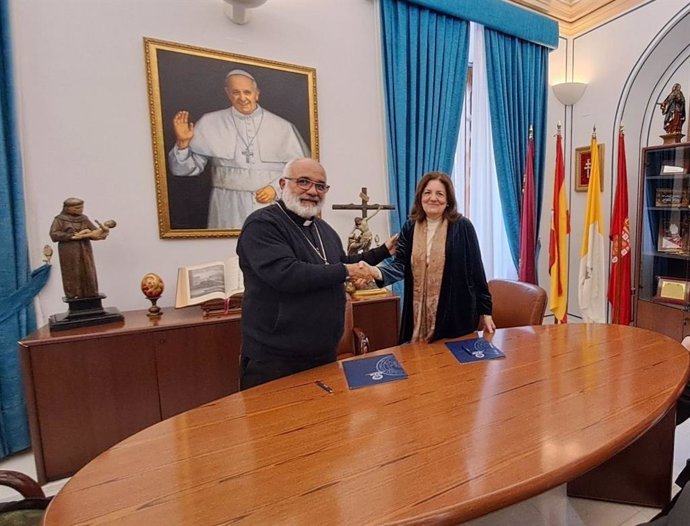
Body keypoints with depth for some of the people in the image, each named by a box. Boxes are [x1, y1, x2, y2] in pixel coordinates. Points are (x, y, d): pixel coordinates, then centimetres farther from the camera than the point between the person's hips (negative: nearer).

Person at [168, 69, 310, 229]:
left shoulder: (282, 127, 3)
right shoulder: (210, 123, 5)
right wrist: (183, 143, -13)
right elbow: (187, 167, 6)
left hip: (272, 206, 0)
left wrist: (276, 188, -7)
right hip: (228, 210, 0)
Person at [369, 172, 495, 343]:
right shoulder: (410, 228, 4)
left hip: (457, 313, -2)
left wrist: (485, 310, -1)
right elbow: (400, 264, -3)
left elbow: (476, 270, -3)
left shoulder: (462, 226, -5)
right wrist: (378, 273, -24)